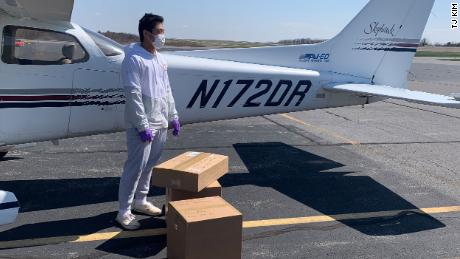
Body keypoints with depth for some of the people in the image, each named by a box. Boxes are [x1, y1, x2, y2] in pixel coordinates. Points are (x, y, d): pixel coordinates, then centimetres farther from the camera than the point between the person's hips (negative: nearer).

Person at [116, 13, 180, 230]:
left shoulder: (159, 58, 13)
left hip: (160, 123, 8)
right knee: (136, 167, -5)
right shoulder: (133, 59, -13)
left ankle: (140, 201, 30)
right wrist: (143, 126, -20)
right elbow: (133, 95, -18)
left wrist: (173, 117, 15)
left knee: (150, 164, 16)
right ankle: (124, 212, 5)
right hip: (142, 125, -8)